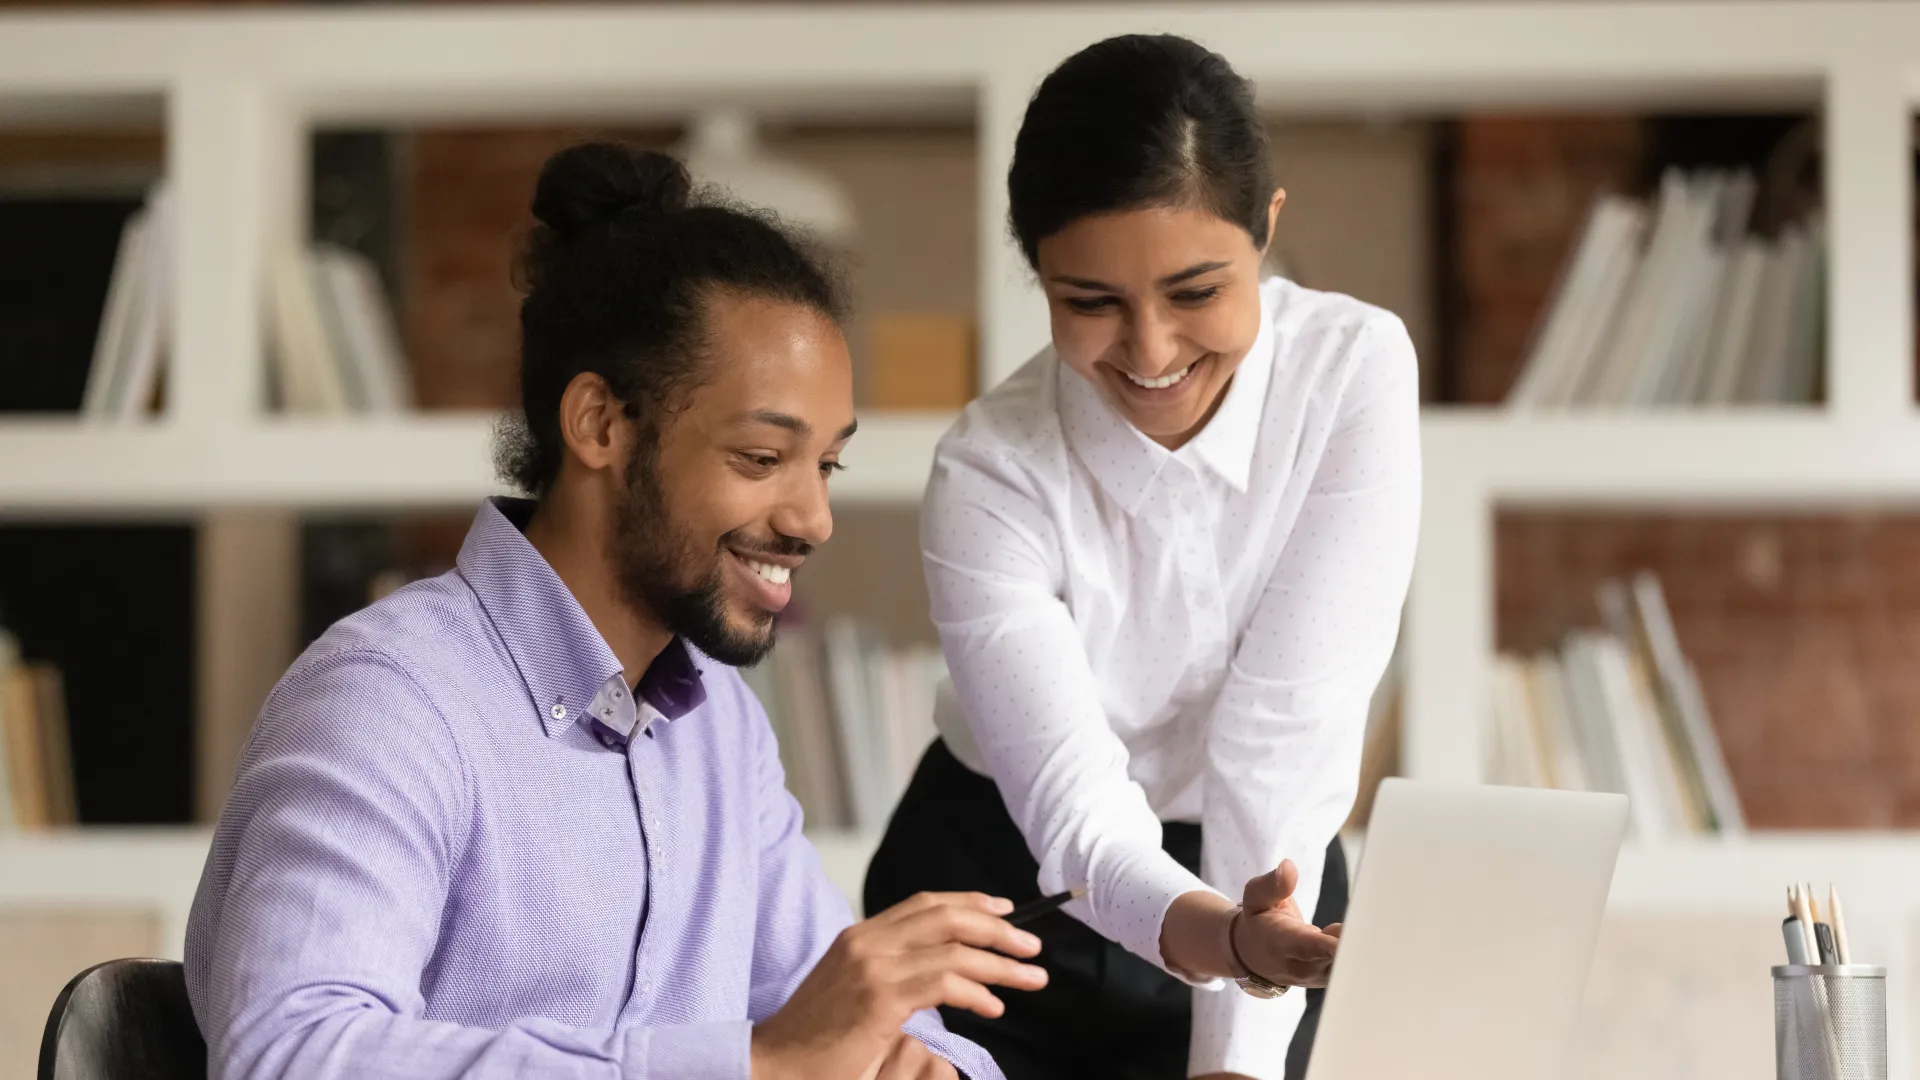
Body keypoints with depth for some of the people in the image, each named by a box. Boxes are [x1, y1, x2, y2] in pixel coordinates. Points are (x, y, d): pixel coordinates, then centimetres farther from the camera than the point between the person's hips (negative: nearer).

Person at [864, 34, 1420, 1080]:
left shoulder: (1355, 369, -18)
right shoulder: (989, 473, -20)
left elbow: (1287, 730, -23)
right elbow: (1072, 799, -28)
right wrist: (1214, 931, -50)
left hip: (1261, 893, 0)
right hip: (998, 892, 0)